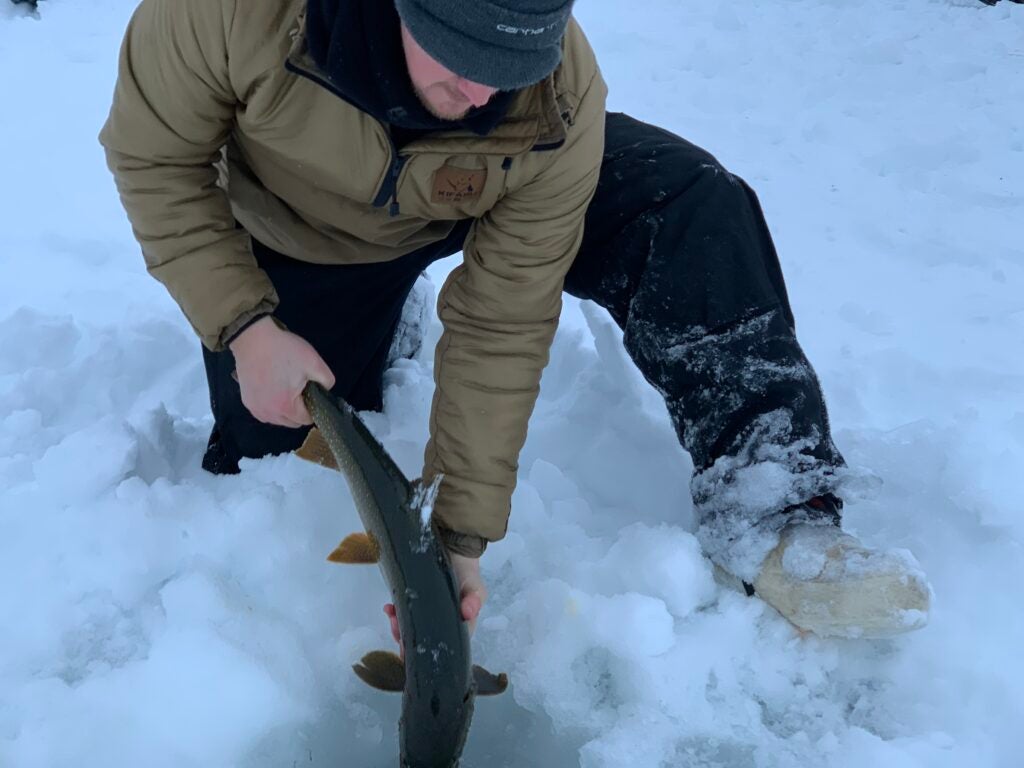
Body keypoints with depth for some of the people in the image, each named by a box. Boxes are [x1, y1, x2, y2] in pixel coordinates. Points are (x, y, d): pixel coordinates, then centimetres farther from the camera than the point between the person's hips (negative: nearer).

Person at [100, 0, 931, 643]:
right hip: (304, 243, 2)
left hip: (501, 202, -1)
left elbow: (501, 326, -27)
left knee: (692, 213, -26)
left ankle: (771, 524, -21)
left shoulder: (558, 105, -34)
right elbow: (155, 157, -18)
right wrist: (242, 326, -31)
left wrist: (461, 533, -26)